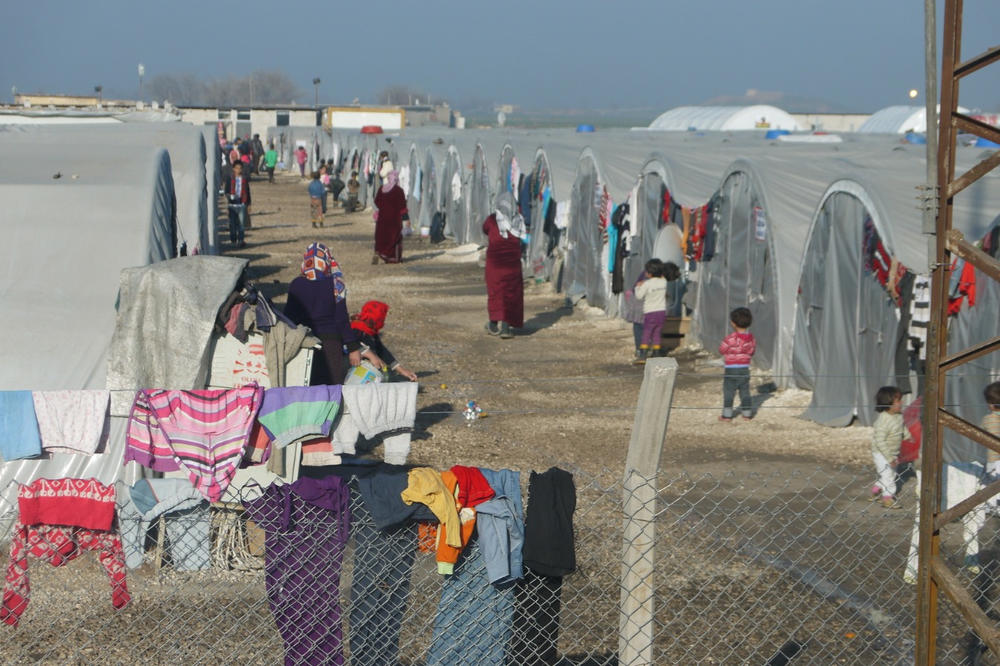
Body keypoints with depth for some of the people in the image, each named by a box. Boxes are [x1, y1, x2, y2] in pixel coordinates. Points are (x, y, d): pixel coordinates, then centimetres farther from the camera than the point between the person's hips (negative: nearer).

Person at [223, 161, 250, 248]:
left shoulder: (245, 179, 7)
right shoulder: (229, 179, 5)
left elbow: (248, 192, 12)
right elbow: (226, 190, 4)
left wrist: (248, 204, 12)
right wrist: (228, 196, -18)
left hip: (242, 204, 0)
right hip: (232, 204, 0)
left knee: (242, 223, -8)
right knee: (232, 223, 6)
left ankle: (240, 240, -5)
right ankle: (233, 240, 19)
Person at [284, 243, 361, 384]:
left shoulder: (296, 285, -4)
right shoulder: (335, 285, -7)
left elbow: (289, 317, 1)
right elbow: (342, 319, -7)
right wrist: (353, 347, -1)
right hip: (330, 343, -1)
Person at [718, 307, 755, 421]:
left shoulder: (731, 338, -18)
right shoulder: (751, 338, 0)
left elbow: (721, 350, -7)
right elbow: (752, 352, 10)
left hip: (731, 370, -5)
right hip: (745, 369, 5)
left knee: (728, 393, 3)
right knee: (745, 392, 13)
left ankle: (727, 415, 4)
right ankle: (747, 414, 16)